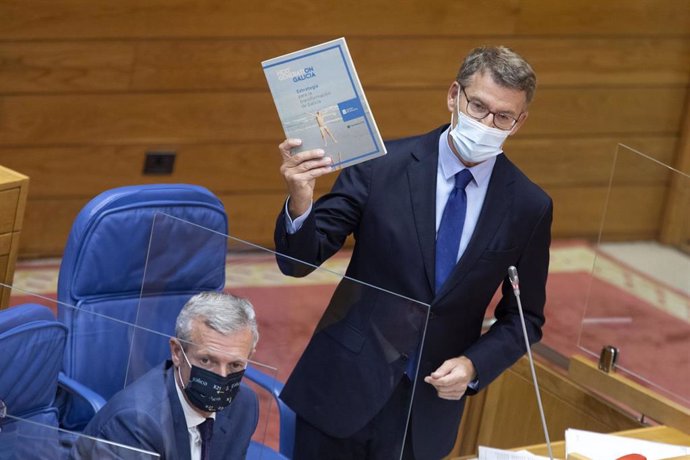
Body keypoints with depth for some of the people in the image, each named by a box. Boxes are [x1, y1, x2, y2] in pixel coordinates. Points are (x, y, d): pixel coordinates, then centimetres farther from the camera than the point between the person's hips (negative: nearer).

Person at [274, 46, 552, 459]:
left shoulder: (530, 207, -4)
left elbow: (525, 317, 6)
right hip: (343, 391, -1)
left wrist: (474, 366, -11)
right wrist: (300, 202, -30)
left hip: (430, 405, 1)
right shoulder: (382, 166, -9)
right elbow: (299, 261, -10)